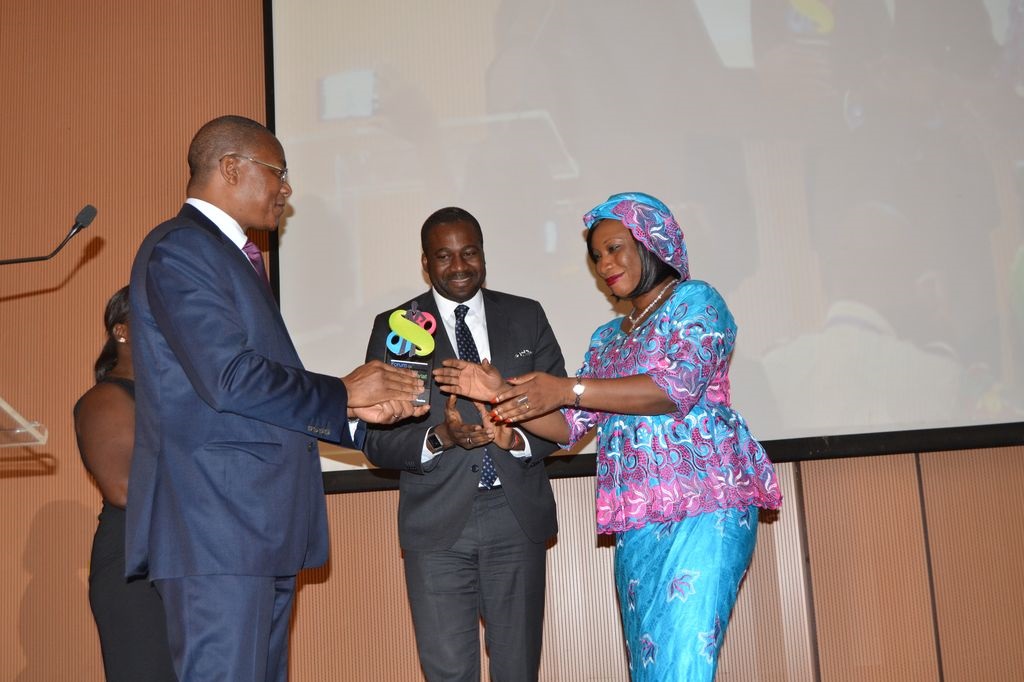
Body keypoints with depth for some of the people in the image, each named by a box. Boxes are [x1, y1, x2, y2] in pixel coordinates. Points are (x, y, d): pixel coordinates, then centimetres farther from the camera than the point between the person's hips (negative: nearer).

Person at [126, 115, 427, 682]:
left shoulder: (235, 255, 23)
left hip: (263, 527, 10)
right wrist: (342, 392, -7)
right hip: (216, 524, -10)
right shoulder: (178, 249, -9)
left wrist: (355, 407, 8)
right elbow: (230, 379, -20)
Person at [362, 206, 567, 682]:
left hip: (517, 517, 2)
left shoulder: (527, 317, 9)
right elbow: (377, 439, -1)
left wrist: (520, 439, -15)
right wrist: (437, 438, -20)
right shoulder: (394, 327, 4)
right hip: (438, 521, -1)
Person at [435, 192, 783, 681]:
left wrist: (567, 389, -19)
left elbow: (677, 387, -14)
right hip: (635, 521, 6)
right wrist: (500, 393, -3)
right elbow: (568, 427, 13)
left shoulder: (696, 302, 3)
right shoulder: (607, 339, 22)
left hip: (704, 506, -6)